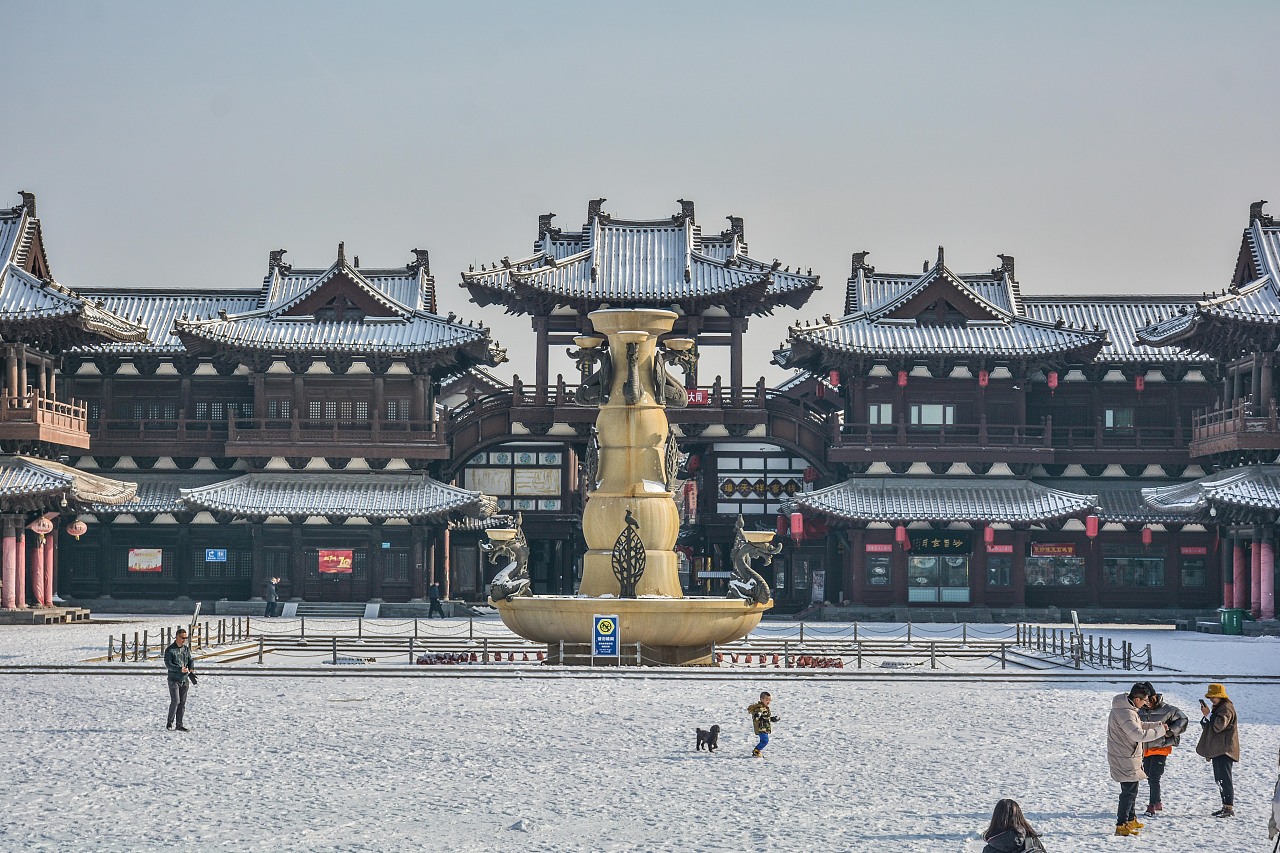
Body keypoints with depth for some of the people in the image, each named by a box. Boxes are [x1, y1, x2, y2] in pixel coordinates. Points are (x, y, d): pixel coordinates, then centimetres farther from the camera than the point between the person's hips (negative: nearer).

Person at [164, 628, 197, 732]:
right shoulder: (170, 650, -7)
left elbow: (191, 661, 11)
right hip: (173, 679, -5)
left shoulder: (186, 649, 10)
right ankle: (169, 723, 1)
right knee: (175, 701, -12)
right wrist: (180, 669, -27)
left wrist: (191, 669, -11)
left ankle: (179, 724, 10)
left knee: (182, 703, 5)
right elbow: (168, 664, -15)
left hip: (184, 680, 5)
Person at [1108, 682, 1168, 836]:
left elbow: (1138, 725, 21)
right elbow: (1139, 735, -30)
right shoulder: (1125, 713, -26)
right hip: (1125, 759, -11)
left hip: (1127, 757, 11)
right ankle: (1121, 825, -8)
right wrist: (1160, 730, -19)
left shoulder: (1127, 708, 8)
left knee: (1131, 789, 22)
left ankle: (1131, 819, 35)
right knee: (1129, 791, -8)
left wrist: (1158, 725, 10)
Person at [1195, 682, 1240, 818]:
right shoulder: (1217, 708, 21)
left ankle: (1229, 808, -13)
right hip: (1217, 750, 11)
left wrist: (1208, 715, -17)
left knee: (1225, 779, -13)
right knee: (1219, 779, 13)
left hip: (1224, 750, -11)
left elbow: (1219, 725, -22)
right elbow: (1206, 727, 24)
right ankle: (1225, 806, 18)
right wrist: (1205, 717, 5)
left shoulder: (1226, 708, -10)